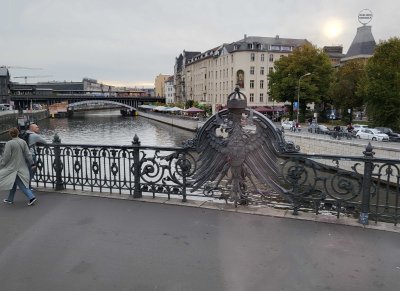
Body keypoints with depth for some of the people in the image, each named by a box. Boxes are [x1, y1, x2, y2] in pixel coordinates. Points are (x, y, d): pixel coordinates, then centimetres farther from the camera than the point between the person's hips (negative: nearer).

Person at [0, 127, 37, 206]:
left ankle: (31, 197, -10)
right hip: (22, 167, 6)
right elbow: (28, 154, 2)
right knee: (14, 183, 17)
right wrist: (32, 163, 7)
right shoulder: (23, 142, 0)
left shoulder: (9, 143, -15)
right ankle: (10, 199, 25)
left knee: (21, 184, -2)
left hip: (13, 167, -6)